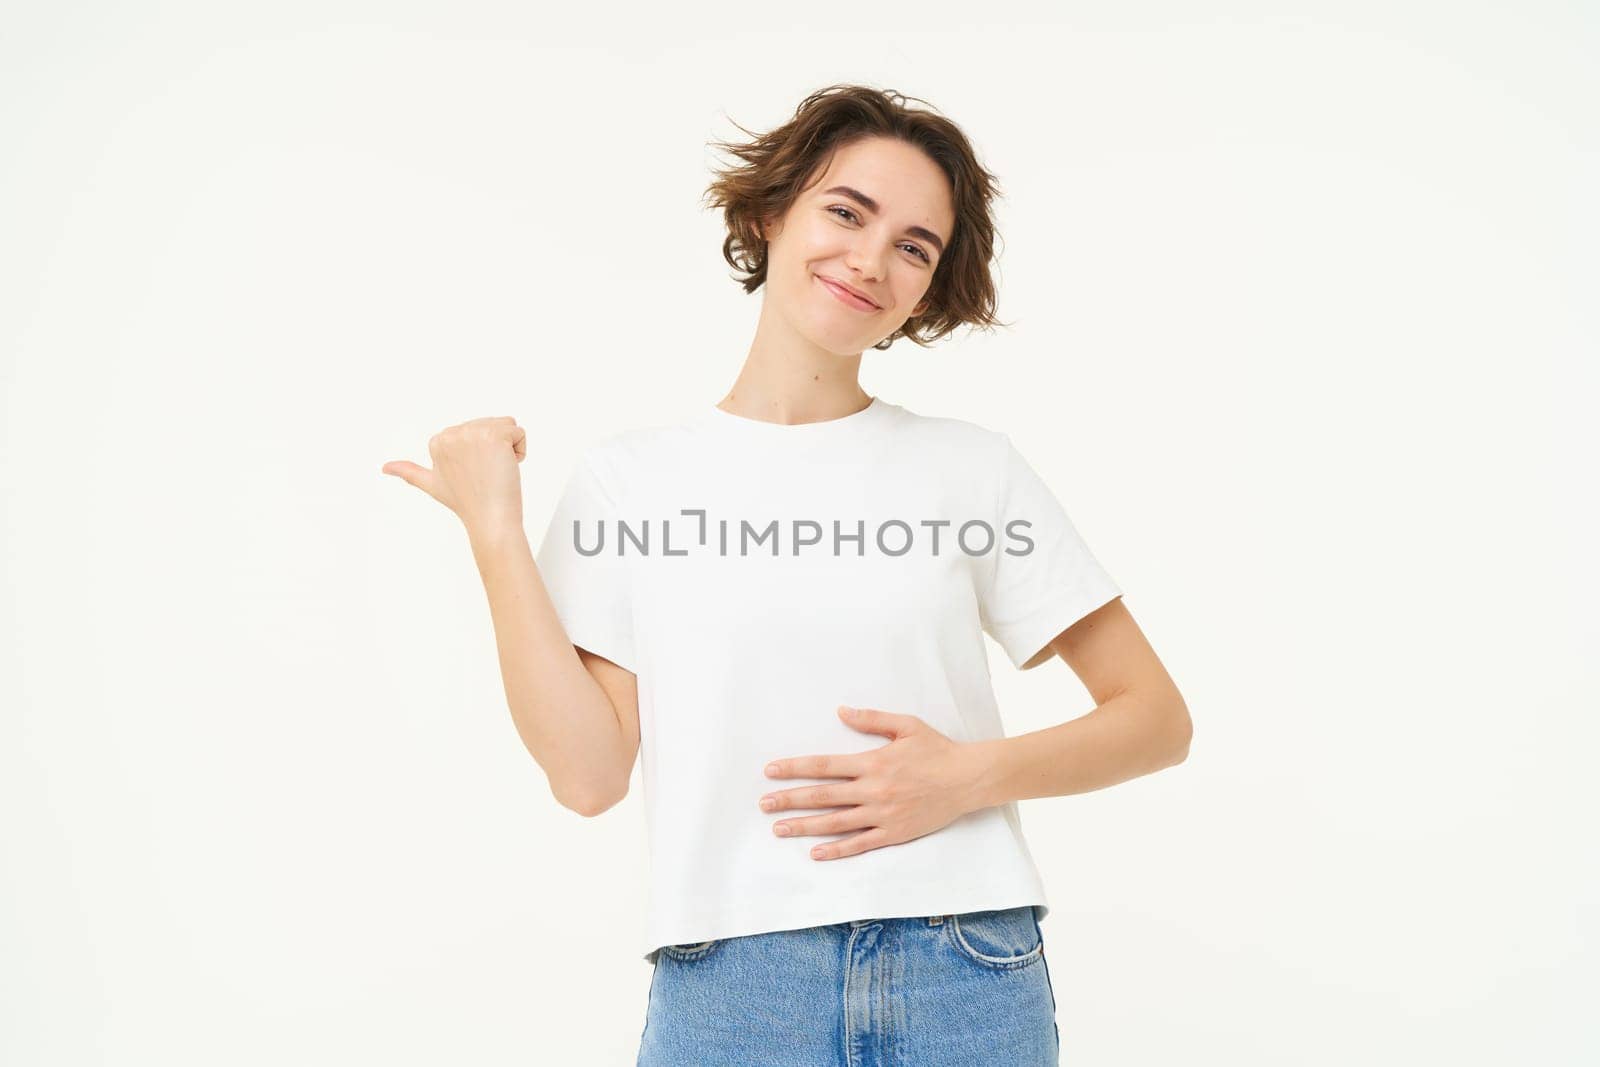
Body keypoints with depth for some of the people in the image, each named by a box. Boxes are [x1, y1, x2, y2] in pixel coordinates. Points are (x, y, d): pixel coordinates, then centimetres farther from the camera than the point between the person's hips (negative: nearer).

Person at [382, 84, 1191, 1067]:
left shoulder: (973, 468, 2)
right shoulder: (629, 479, 2)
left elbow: (1158, 718, 5)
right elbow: (589, 774, -5)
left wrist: (968, 775, -10)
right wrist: (496, 531, -7)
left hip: (972, 984, 1)